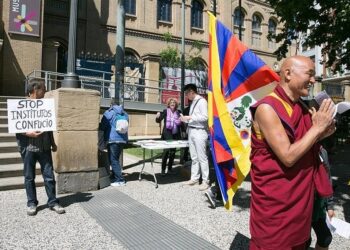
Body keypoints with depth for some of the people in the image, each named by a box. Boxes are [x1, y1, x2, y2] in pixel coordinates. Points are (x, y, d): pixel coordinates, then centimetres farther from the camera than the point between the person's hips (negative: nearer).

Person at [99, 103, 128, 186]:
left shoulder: (108, 113, -3)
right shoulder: (125, 114, 14)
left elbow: (102, 127, -1)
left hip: (112, 140, -7)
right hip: (122, 139, 7)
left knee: (113, 160, -3)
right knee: (116, 159, 17)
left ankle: (120, 180, -6)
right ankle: (114, 177, 25)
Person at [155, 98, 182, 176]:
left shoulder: (178, 112, 8)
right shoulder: (165, 111, -1)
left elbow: (180, 123, 14)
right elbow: (158, 121, -4)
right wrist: (157, 117, -24)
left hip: (175, 134, 4)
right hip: (167, 134, -4)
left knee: (173, 151, 9)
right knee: (166, 151, -9)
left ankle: (170, 168, 20)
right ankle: (163, 169, -1)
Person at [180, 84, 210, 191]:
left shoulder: (202, 101, -9)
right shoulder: (193, 102, 15)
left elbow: (205, 117, -18)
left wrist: (189, 117, -17)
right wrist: (185, 119, 8)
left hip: (199, 132, -8)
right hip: (191, 131, 9)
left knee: (202, 157, -4)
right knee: (194, 157, 12)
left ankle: (205, 181, 3)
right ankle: (194, 178, 20)